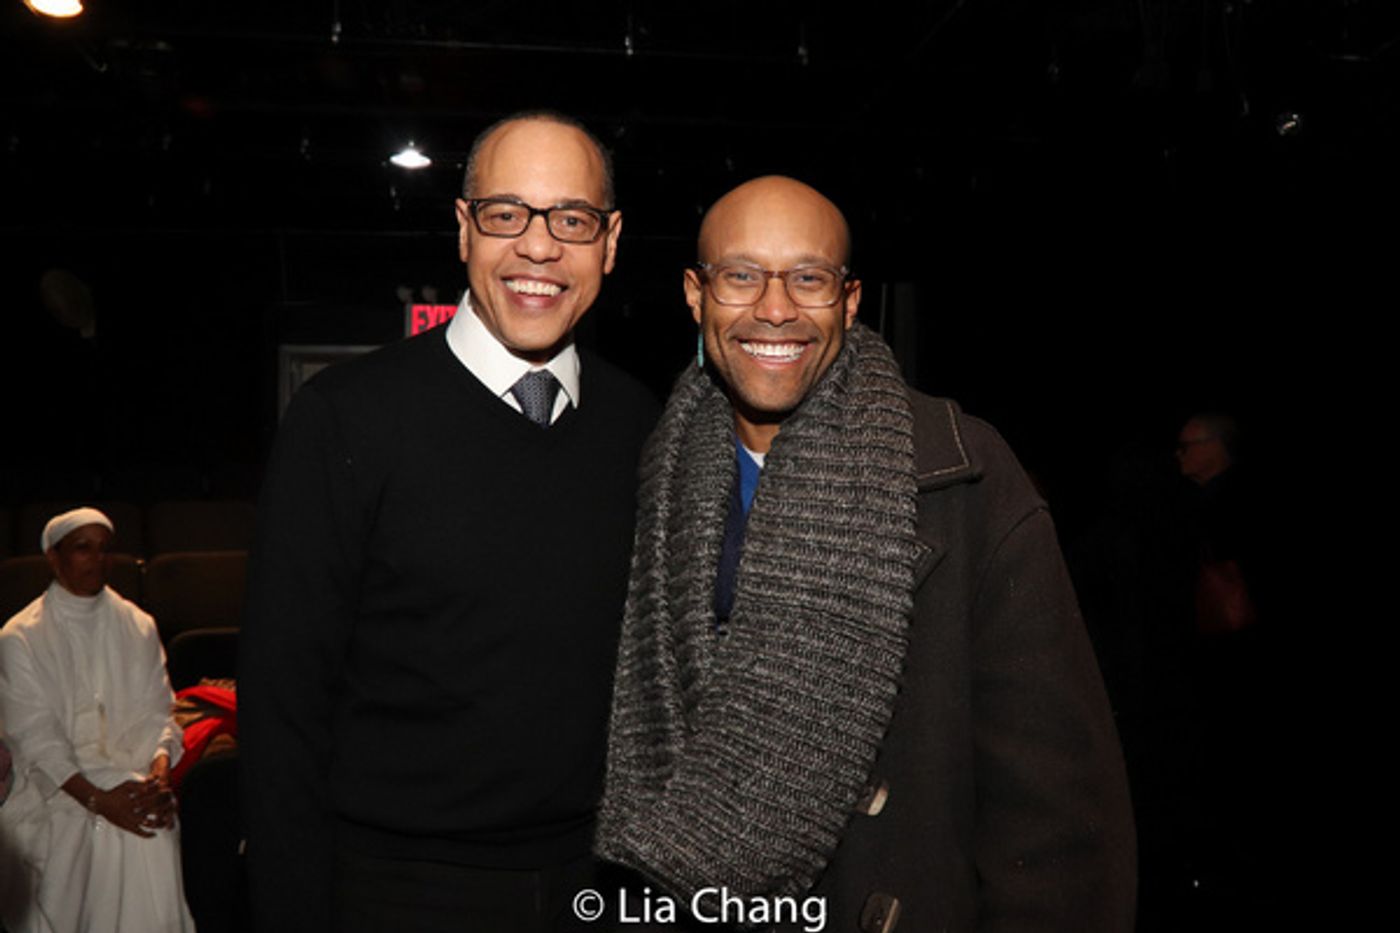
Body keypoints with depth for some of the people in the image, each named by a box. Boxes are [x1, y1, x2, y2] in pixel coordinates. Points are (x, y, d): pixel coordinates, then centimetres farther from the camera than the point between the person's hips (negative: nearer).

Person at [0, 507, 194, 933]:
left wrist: (160, 770, -13)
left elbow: (158, 711, 9)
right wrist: (97, 799, -19)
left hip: (134, 787, 2)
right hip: (59, 796, -2)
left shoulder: (138, 627, 12)